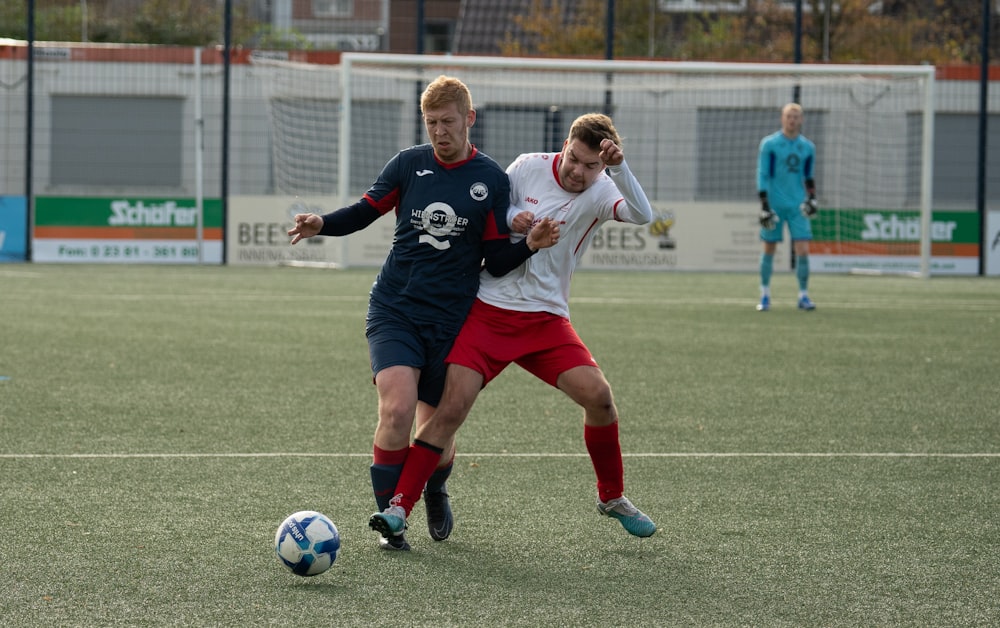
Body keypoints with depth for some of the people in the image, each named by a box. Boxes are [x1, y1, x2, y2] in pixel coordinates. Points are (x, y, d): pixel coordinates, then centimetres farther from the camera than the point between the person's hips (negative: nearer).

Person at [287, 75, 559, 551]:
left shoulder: (492, 180, 1)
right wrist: (322, 224, -8)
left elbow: (496, 260, 3)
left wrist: (530, 245, -16)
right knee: (398, 409, -21)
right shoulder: (409, 164, 2)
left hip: (449, 319, 1)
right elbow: (367, 210, 10)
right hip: (394, 311, -1)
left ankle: (436, 492, 40)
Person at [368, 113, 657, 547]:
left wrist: (618, 168, -39)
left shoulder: (600, 191, -6)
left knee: (598, 396, -13)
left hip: (546, 318, 1)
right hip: (487, 310, -1)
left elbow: (641, 215, -26)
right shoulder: (528, 167, -3)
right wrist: (511, 217, -12)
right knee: (452, 406, -13)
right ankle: (399, 507, -10)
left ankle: (612, 497, 11)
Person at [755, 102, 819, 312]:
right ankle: (765, 296, 16)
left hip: (797, 207, 2)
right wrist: (764, 205, -10)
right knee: (769, 249, 4)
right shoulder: (769, 144, -2)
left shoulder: (807, 147, 8)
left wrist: (812, 198, 3)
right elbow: (762, 175, -3)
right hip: (775, 205, -2)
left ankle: (803, 296, 2)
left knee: (803, 250, -7)